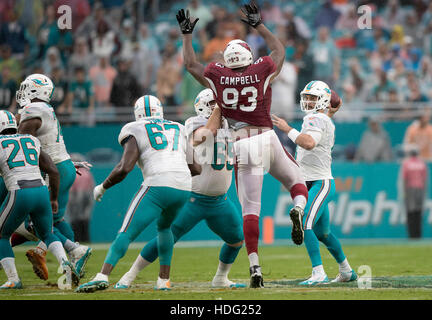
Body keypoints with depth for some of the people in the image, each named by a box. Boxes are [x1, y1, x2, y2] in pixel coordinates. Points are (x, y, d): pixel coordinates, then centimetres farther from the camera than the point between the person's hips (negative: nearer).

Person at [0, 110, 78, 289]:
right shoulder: (31, 142, 18)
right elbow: (53, 171, 16)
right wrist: (54, 199, 26)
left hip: (19, 194, -5)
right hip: (41, 192, 5)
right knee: (47, 235, 24)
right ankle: (65, 263, -5)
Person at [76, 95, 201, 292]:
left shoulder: (135, 133, 11)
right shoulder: (179, 130, 26)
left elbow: (124, 168, -3)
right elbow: (197, 170, 25)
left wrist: (102, 187, 13)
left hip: (158, 185, -5)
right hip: (183, 187, 5)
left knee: (127, 233, -5)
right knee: (164, 227, 31)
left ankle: (103, 276, -23)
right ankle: (164, 280, 24)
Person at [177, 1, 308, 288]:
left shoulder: (217, 78, 3)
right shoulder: (262, 72, 2)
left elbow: (191, 63, 21)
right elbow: (279, 50, 24)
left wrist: (187, 34, 32)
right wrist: (259, 25, 31)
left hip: (243, 147, 0)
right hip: (268, 139, 0)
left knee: (250, 210, 1)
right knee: (297, 182, 21)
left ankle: (255, 267, -8)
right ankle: (298, 210, -15)